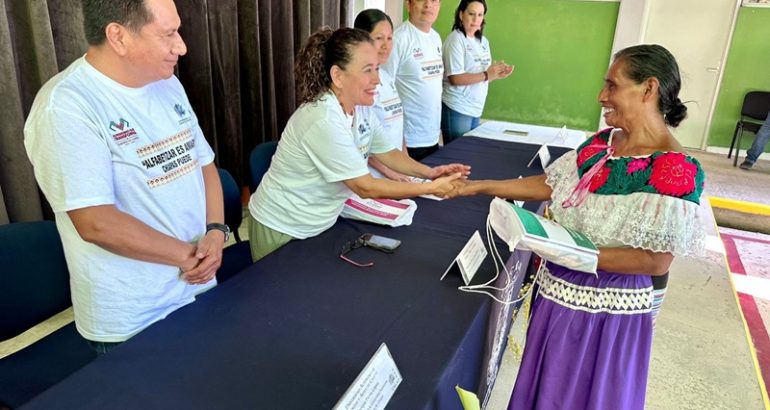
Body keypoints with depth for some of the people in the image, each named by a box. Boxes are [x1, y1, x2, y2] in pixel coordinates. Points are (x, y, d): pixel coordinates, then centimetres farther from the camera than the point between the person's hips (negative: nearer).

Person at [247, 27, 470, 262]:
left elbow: (388, 154, 6)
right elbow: (365, 187, -28)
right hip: (283, 230, -7)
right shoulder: (324, 121, -31)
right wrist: (431, 188, -25)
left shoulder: (362, 109, -4)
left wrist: (429, 172, -12)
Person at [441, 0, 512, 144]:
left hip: (476, 109, 7)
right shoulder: (456, 39, -11)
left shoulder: (483, 41, 11)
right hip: (457, 110, -7)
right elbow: (455, 78, -19)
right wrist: (487, 75, -21)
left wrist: (497, 74, -3)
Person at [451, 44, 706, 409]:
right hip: (559, 291, 6)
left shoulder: (676, 170, -21)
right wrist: (480, 186, 3)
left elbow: (657, 261, -23)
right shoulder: (601, 142, 0)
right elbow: (550, 185, 5)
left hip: (606, 310, -6)